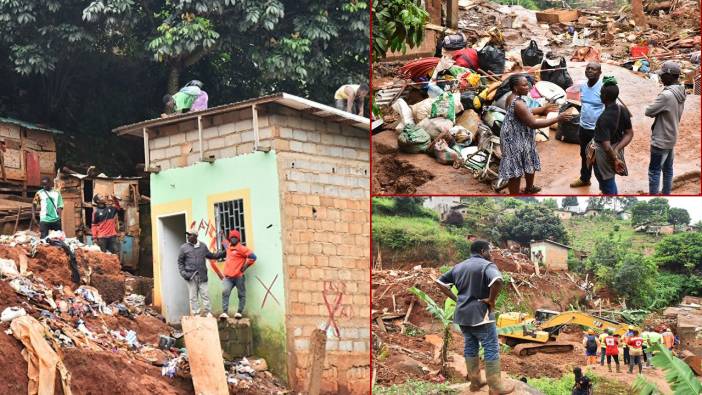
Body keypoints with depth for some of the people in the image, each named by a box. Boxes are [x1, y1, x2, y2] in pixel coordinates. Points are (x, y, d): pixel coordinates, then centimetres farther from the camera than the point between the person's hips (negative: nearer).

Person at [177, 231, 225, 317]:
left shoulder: (203, 246, 11)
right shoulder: (184, 248, 5)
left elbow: (211, 255, 23)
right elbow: (180, 262, 7)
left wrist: (222, 253, 17)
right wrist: (183, 272, -6)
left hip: (202, 276, 1)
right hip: (191, 277, -1)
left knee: (205, 295, -1)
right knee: (193, 297, 0)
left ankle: (208, 312, 6)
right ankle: (196, 313, 6)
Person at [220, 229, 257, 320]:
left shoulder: (241, 248, -6)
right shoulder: (229, 248, 15)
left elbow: (252, 257, -12)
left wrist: (245, 266, -9)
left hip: (238, 277, -5)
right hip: (228, 277, 5)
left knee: (241, 295, 5)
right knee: (225, 292, -12)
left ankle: (239, 312, 15)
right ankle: (225, 312, -14)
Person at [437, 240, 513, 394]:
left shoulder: (458, 267, 11)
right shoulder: (487, 265, -12)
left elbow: (440, 281, 17)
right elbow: (497, 281, -33)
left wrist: (455, 298, 13)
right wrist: (491, 300, -19)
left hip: (462, 313, 7)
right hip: (480, 314, -7)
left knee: (470, 347, 16)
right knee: (491, 349, 0)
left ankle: (475, 382, 22)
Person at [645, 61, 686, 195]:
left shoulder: (666, 95, -27)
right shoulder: (680, 92, 2)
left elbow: (648, 111, -20)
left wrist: (656, 110, -2)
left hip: (661, 140, -9)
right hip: (671, 138, 9)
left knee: (654, 171, 1)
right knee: (667, 169, 17)